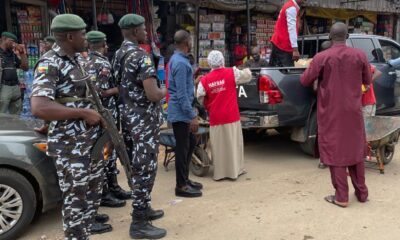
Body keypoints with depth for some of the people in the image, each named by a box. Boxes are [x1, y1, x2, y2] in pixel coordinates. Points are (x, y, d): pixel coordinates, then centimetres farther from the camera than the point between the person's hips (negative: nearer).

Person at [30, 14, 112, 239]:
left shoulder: (75, 60, 10)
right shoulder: (49, 64, -18)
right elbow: (39, 107, -31)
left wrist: (96, 113, 8)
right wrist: (83, 113, -25)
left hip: (91, 138, 9)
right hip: (70, 145, -9)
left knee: (95, 183, 24)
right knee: (76, 195, 1)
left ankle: (89, 217, 45)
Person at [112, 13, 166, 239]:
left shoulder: (118, 55, 11)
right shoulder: (141, 56, -18)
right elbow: (152, 94, -26)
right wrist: (164, 91, -5)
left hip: (128, 117, 9)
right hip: (144, 120, -9)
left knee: (137, 166, 17)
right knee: (145, 169, -2)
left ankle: (143, 208, 31)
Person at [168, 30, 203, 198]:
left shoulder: (178, 59, 12)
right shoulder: (181, 63, -20)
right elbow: (182, 94, -24)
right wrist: (192, 116, -23)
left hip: (182, 112, 10)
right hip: (181, 113, -10)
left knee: (190, 143, 18)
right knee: (182, 148, -2)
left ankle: (184, 179, 28)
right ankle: (181, 186, 9)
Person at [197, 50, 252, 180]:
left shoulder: (204, 80, -3)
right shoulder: (232, 72, -6)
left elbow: (199, 99, 3)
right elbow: (247, 76, 8)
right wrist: (247, 70, 31)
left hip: (215, 118, 1)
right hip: (231, 116, -1)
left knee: (218, 146, 10)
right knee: (233, 144, 10)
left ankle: (219, 172, 17)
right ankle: (234, 170, 18)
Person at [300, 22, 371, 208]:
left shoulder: (321, 57, -11)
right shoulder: (359, 56, -2)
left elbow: (305, 81, -4)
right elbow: (367, 81, 10)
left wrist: (318, 76, 16)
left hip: (331, 113, -3)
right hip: (353, 112, 3)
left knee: (335, 152, 5)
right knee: (355, 150, 16)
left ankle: (341, 197, 9)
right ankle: (362, 192, 26)